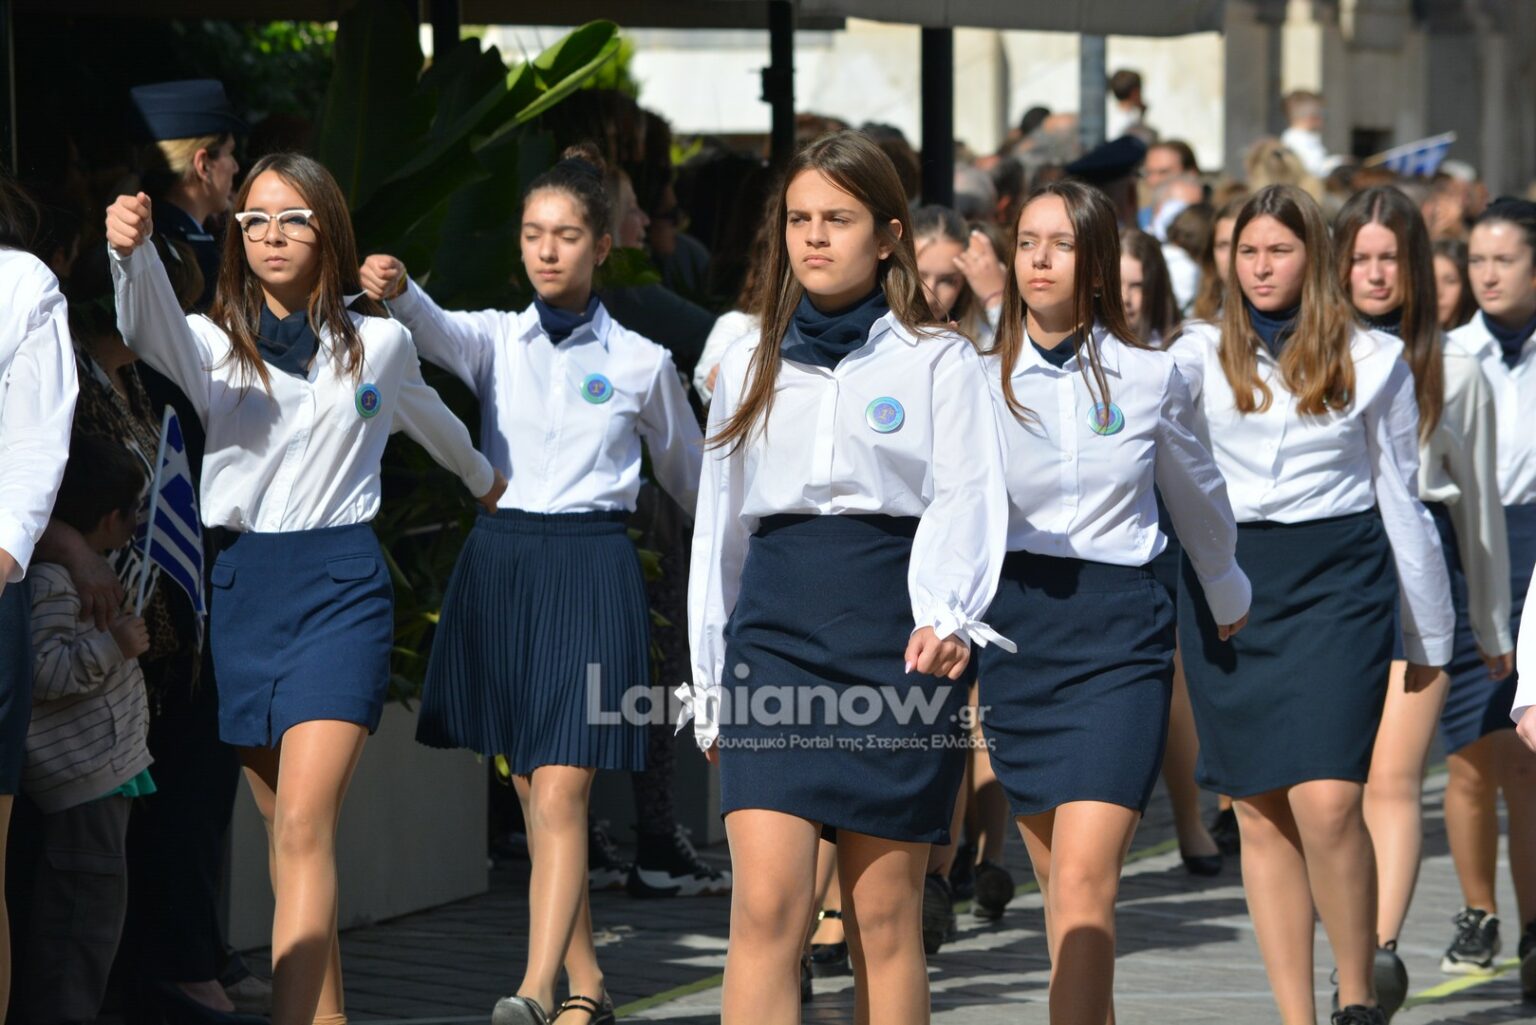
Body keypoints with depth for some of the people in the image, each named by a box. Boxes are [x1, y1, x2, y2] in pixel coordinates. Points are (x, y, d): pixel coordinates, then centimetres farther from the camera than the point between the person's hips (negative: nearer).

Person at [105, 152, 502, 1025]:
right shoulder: (214, 342, 4)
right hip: (243, 582, 3)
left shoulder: (379, 341, 6)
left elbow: (425, 415, 28)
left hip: (340, 582, -2)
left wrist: (482, 476, 47)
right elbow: (157, 339, -21)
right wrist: (134, 254, -42)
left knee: (304, 826, -16)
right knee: (285, 831, 10)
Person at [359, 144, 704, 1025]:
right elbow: (438, 333, -17)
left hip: (592, 565, -3)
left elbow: (691, 477, 16)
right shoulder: (497, 339, 6)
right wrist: (397, 289, -39)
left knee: (561, 792, -13)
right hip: (500, 558, 3)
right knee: (532, 793, 8)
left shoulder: (642, 362, 3)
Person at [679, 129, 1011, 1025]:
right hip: (775, 630, 2)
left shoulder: (939, 362, 4)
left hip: (893, 631, -2)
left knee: (886, 916, 2)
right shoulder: (751, 368, 15)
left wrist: (947, 616, -24)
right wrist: (710, 680, 17)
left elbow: (967, 499, -6)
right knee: (767, 905, -12)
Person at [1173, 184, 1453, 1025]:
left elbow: (1398, 494, 10)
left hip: (1336, 582, -2)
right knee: (1261, 815, 4)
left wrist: (1428, 631, 13)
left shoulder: (1372, 360, 6)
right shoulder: (1205, 353, 8)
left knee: (1327, 803, -15)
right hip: (1227, 585, 2)